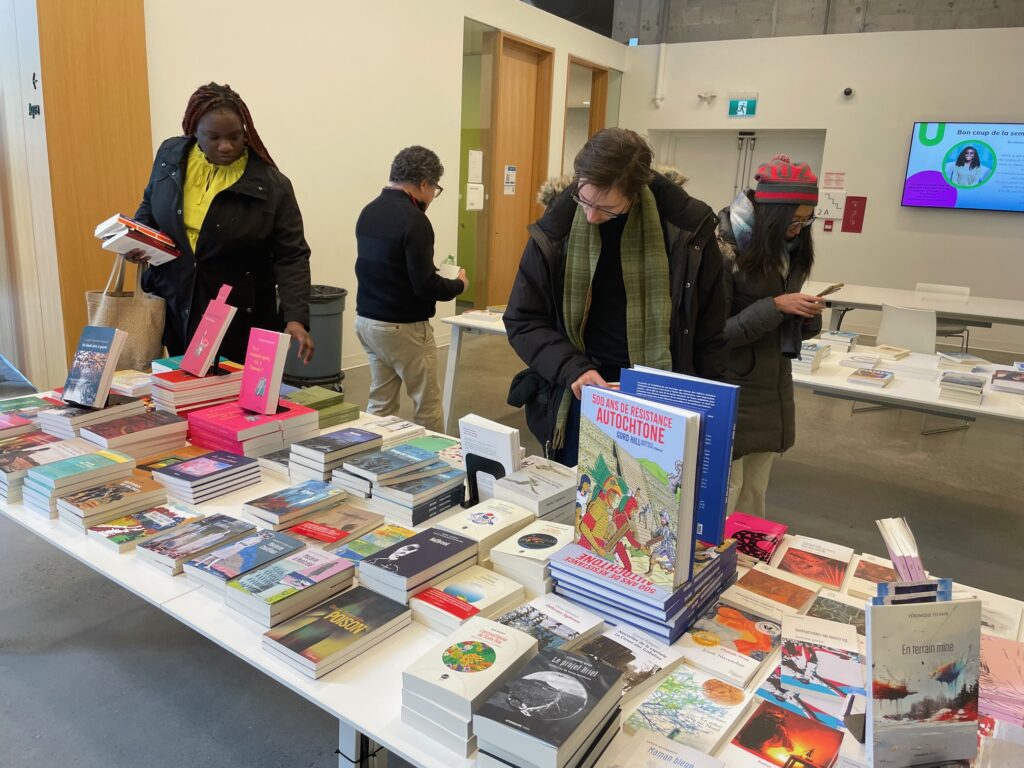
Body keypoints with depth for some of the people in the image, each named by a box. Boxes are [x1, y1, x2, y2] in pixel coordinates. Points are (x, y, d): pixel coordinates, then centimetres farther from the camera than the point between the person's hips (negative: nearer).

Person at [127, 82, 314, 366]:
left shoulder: (270, 185, -12)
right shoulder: (170, 156, 1)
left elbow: (291, 257, -13)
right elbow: (150, 206, 19)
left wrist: (295, 317, -25)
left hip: (240, 316, -3)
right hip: (172, 304, 4)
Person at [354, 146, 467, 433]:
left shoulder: (368, 212, 7)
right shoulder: (413, 220, -18)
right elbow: (425, 286, -21)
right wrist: (458, 284, -2)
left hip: (366, 320, 8)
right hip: (403, 327, -8)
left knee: (380, 403, 15)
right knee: (428, 406, 5)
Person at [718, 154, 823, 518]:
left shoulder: (788, 251, 8)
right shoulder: (724, 250, -14)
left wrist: (807, 316, -5)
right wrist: (776, 306, -21)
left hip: (772, 393, 7)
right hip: (731, 390, -7)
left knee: (754, 494, 15)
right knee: (725, 492, -2)